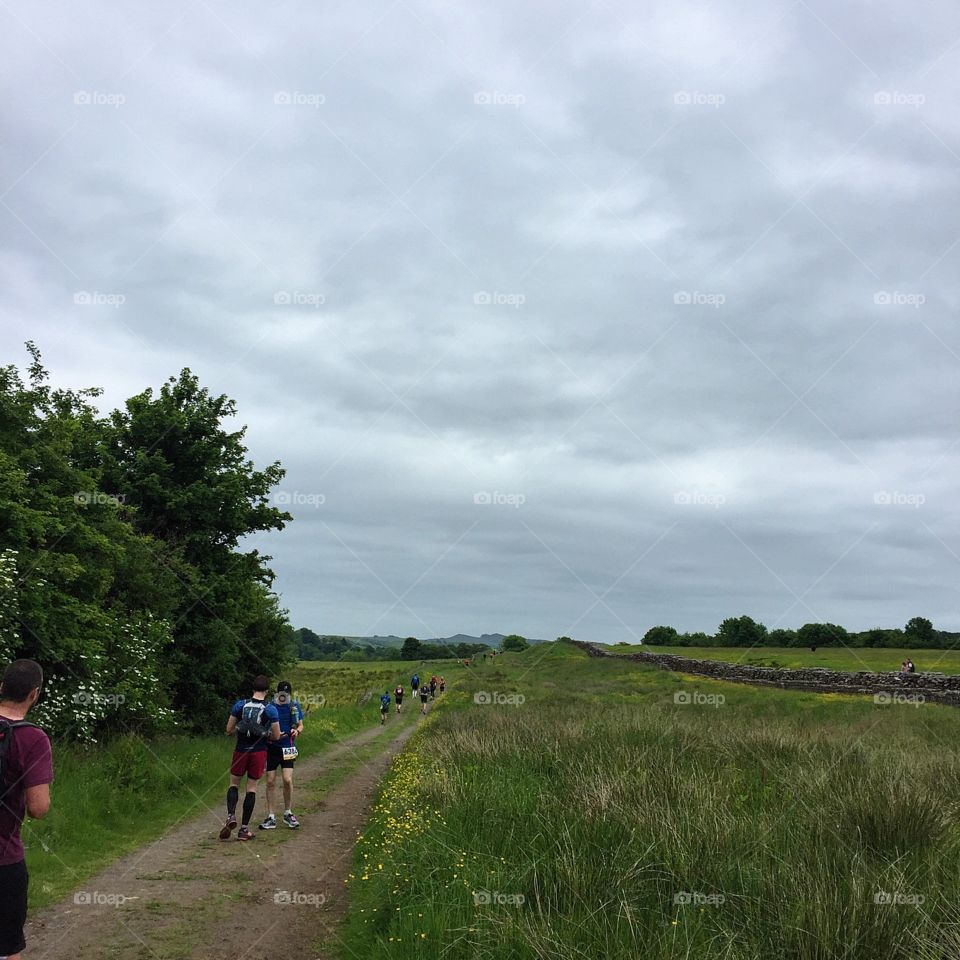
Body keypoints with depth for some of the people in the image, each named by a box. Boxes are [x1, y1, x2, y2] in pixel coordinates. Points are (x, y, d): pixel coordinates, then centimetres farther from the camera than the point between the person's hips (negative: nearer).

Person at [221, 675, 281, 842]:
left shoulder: (240, 705, -4)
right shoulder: (271, 709, -8)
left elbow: (229, 731, 0)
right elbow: (276, 736, -4)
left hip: (241, 750, 1)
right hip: (259, 752, -1)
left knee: (234, 784, 17)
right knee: (251, 788, 7)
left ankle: (231, 816, -5)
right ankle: (244, 829, 8)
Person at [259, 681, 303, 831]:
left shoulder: (295, 706, 3)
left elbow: (300, 725, 11)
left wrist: (297, 731, -12)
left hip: (288, 747, 0)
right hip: (271, 747, 0)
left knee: (287, 779, -11)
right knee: (270, 781, 1)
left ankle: (288, 813, 9)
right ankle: (271, 818, 11)